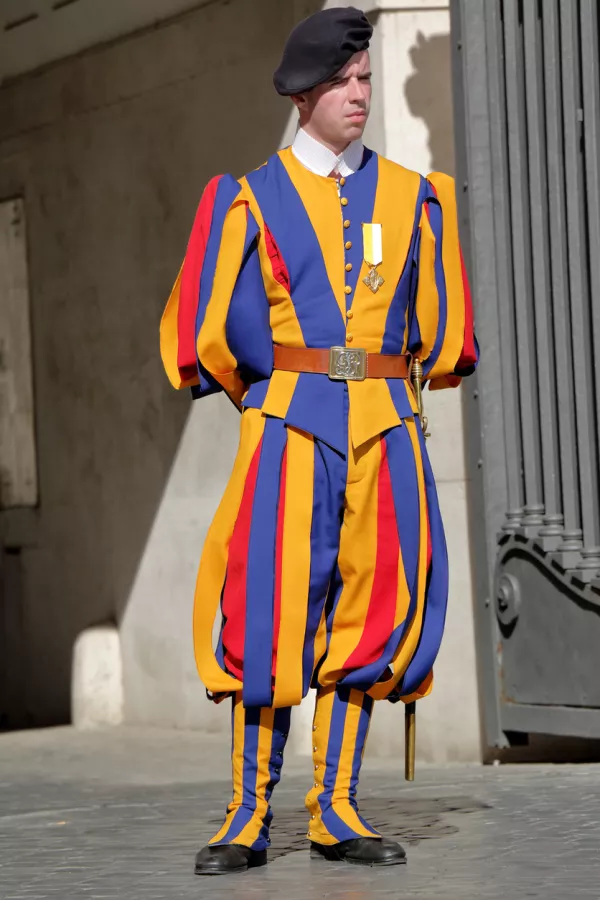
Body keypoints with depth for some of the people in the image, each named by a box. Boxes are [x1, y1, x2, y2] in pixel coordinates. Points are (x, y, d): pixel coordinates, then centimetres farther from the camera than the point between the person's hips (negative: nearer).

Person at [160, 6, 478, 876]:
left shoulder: (410, 197, 11)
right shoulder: (252, 201, 3)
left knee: (371, 609, 2)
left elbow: (440, 329, 16)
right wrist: (268, 390, 8)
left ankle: (337, 811, 9)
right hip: (289, 425, -3)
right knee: (272, 614, -7)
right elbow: (210, 331, 2)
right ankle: (250, 814, -1)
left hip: (386, 426, 3)